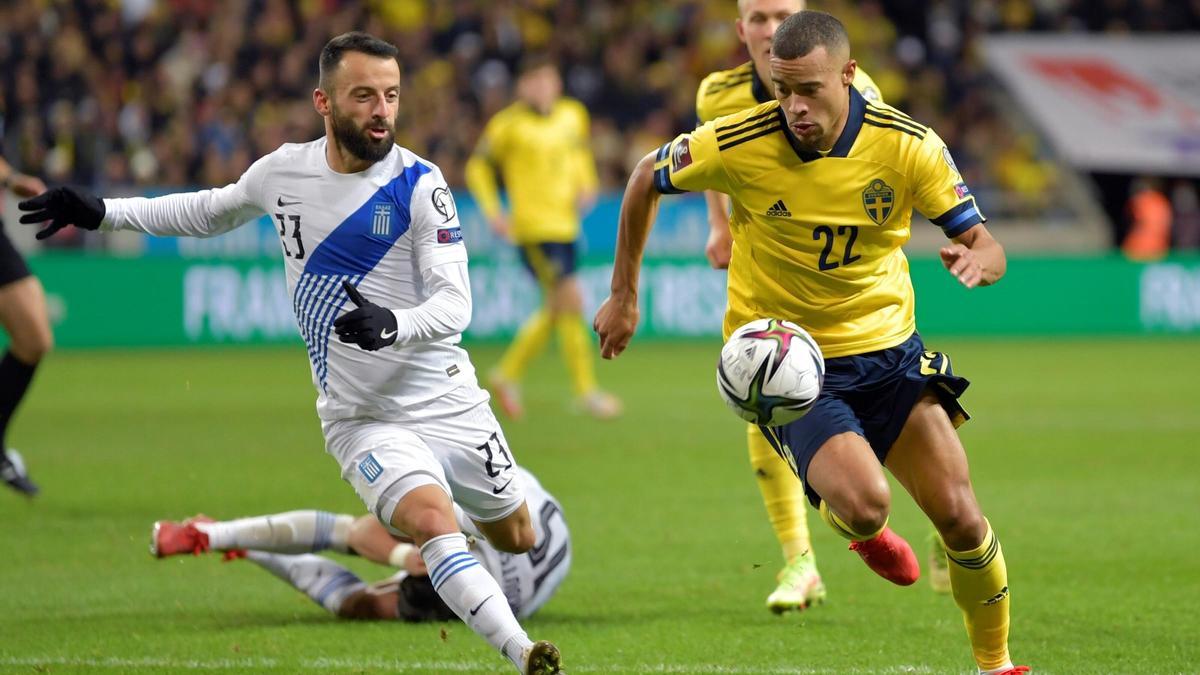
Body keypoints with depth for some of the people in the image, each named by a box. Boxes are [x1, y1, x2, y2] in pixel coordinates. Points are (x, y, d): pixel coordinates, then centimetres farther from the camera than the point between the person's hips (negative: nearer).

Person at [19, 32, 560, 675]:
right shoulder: (284, 170, -2)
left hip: (450, 403, 0)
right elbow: (211, 212, 20)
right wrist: (102, 211, 14)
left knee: (516, 538, 12)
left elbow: (454, 302, -18)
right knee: (431, 520, -27)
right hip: (363, 420, 0)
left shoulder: (418, 183, -12)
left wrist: (393, 325, -40)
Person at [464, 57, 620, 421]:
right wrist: (493, 212, -8)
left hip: (566, 225, 7)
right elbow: (478, 167, 0)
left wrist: (586, 186, 8)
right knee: (571, 301, -12)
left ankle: (507, 374, 27)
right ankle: (585, 389, -5)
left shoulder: (572, 115, 7)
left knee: (556, 309, 11)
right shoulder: (509, 125, -9)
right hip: (534, 227, -7)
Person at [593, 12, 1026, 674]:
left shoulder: (907, 145, -14)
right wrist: (623, 294, 6)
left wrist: (976, 260, -34)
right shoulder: (737, 145, -17)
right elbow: (647, 178, 2)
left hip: (886, 347, 2)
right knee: (864, 503, -26)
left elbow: (984, 243, -9)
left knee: (959, 517, -6)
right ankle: (854, 527, 15)